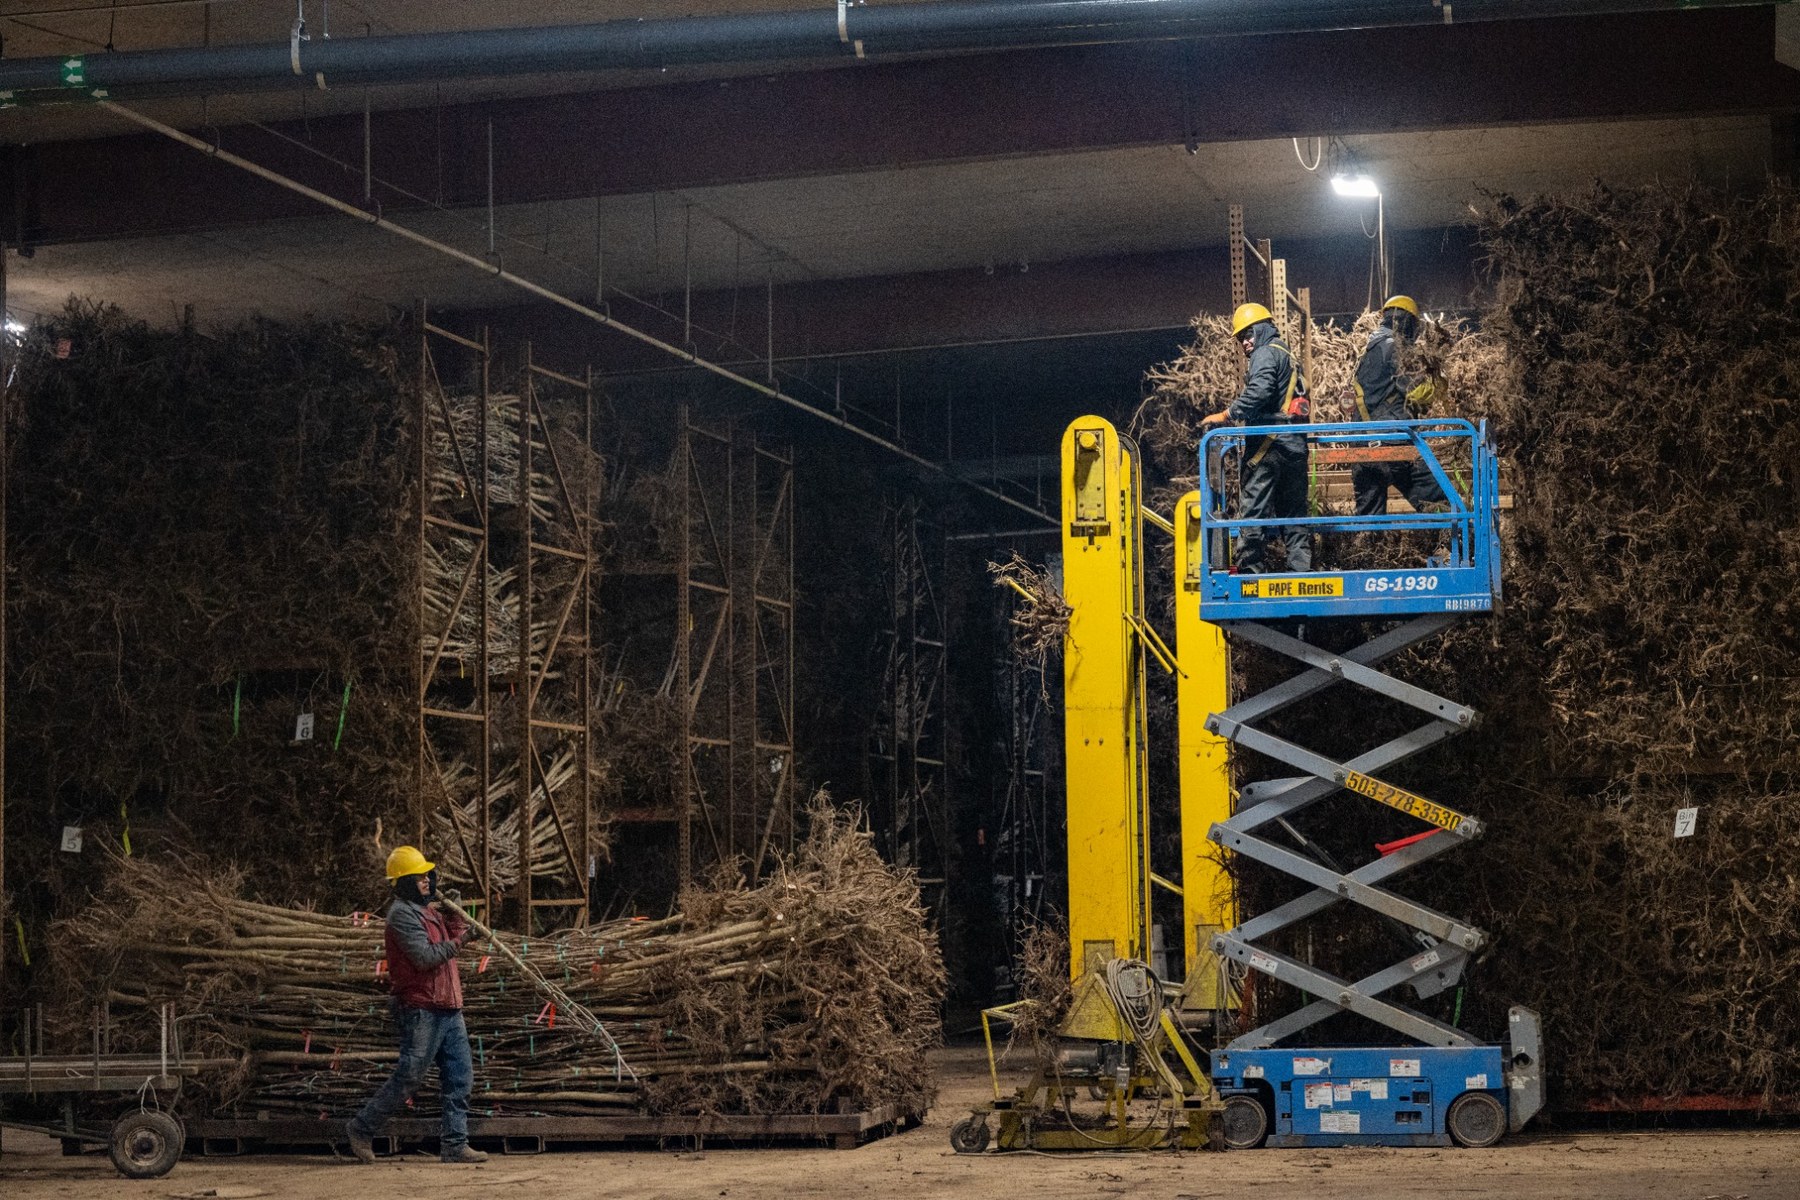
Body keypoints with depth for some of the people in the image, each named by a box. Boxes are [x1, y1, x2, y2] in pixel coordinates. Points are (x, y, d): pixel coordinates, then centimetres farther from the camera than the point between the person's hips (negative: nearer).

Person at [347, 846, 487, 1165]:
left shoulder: (426, 909, 18)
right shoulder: (402, 914, -12)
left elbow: (451, 938, 17)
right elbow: (425, 957, -21)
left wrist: (454, 915, 4)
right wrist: (459, 940, -13)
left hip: (448, 1009, 9)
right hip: (421, 1010, -9)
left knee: (460, 1078, 4)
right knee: (407, 1078, -4)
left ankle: (454, 1145, 6)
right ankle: (362, 1129, 12)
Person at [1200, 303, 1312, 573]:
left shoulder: (1266, 354, -4)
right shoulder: (1289, 358, 26)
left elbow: (1258, 392, -21)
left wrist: (1226, 416, -18)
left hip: (1270, 444, -9)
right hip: (1296, 446, 9)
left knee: (1255, 510, -9)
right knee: (1293, 514, 11)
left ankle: (1250, 572, -12)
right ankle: (1302, 570, 9)